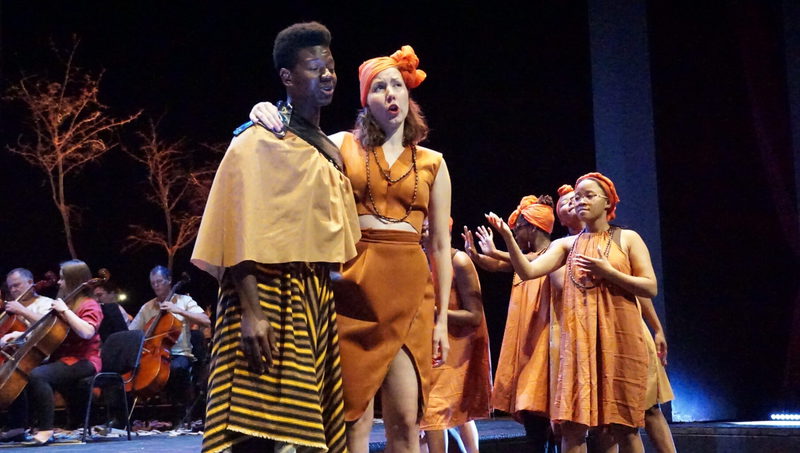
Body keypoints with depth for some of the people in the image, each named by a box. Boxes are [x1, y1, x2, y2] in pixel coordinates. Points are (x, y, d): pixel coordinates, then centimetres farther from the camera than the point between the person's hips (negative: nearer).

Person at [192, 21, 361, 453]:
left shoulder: (328, 152, 18)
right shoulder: (259, 141, -5)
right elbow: (242, 232, -13)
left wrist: (333, 302, 15)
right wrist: (250, 312, -22)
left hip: (318, 299, 8)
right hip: (271, 294, -7)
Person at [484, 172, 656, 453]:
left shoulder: (628, 238, 7)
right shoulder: (567, 244, 13)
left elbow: (651, 288, 0)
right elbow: (528, 271, 0)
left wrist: (608, 272, -11)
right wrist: (508, 238, -14)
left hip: (619, 337, -2)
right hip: (578, 339, 2)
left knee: (623, 424, -1)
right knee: (572, 423, -4)